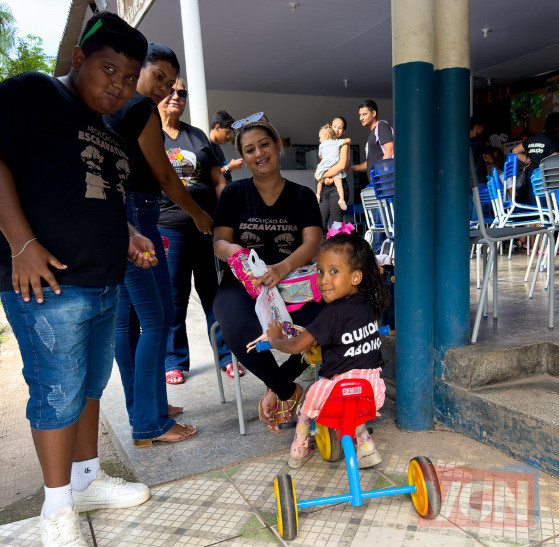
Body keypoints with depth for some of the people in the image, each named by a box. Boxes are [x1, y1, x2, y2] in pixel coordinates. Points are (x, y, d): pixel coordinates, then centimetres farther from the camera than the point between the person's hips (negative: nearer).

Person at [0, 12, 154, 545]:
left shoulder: (109, 135, 22)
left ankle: (87, 479, 34)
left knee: (91, 385, 16)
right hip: (48, 282, -8)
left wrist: (128, 236, 12)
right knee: (60, 393, 0)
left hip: (103, 284, 9)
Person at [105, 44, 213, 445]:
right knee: (157, 318, -7)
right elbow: (164, 176, -6)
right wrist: (199, 214, 5)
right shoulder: (142, 109, -7)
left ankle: (141, 407, 24)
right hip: (135, 213, -10)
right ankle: (150, 423, -1)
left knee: (127, 318, 12)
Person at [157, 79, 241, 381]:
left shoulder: (198, 136, 17)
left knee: (215, 293, 6)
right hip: (168, 228, -2)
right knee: (174, 297, 3)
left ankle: (226, 356, 18)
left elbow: (218, 180, 16)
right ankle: (174, 362, 18)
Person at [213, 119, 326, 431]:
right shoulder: (235, 194, 10)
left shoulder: (302, 195, 11)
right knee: (242, 330, -34)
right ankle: (291, 391, -6)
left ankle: (276, 387, -3)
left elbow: (313, 242, -4)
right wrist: (234, 251, -25)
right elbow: (220, 241, 2)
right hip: (243, 285, 0)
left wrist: (283, 268, -26)